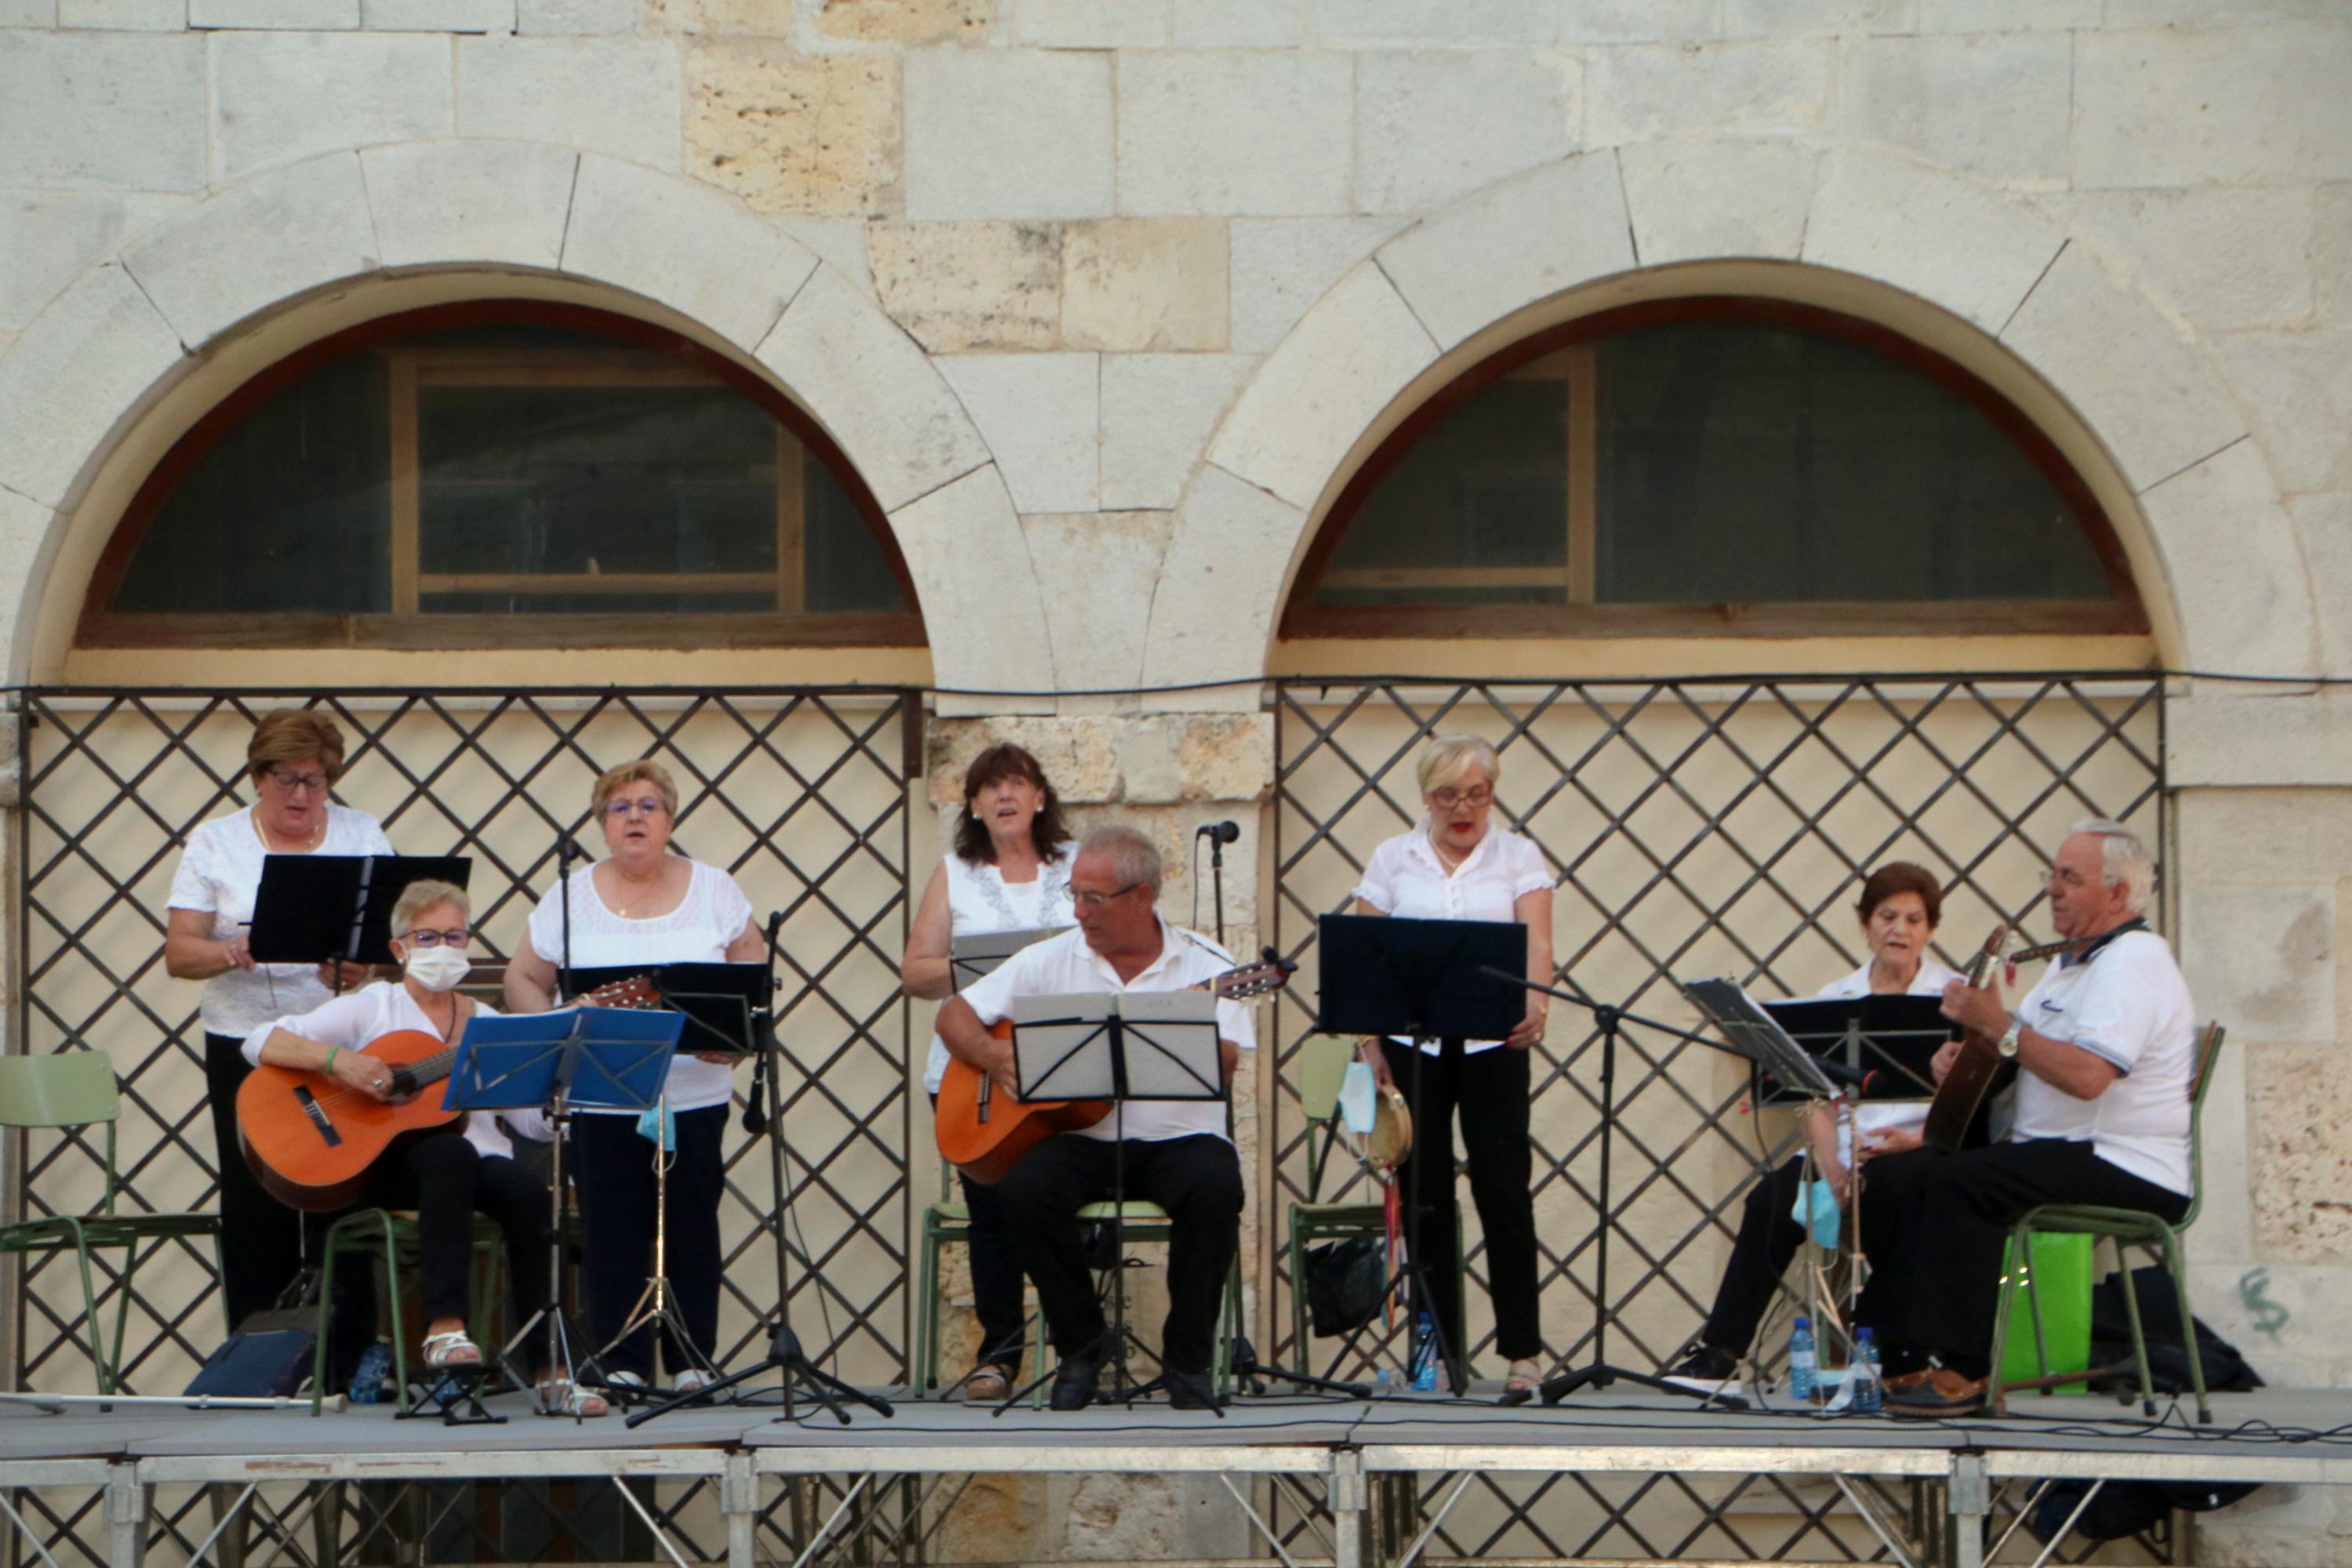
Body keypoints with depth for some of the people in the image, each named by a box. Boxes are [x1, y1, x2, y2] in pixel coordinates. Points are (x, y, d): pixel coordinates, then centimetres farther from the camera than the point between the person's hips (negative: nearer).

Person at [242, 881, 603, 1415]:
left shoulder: (486, 1023, 18)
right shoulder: (371, 1008, 9)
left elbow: (537, 1121, 9)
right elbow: (261, 1043, -3)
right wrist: (336, 1060, -18)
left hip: (480, 1156, 3)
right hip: (385, 1164, -3)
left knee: (529, 1193, -30)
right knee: (450, 1154, -38)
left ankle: (549, 1372, -28)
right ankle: (444, 1326, -40)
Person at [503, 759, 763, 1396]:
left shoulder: (713, 890, 6)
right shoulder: (572, 897, 5)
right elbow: (523, 980, 8)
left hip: (695, 1094, 0)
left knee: (692, 1225, 1)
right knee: (612, 1229, -2)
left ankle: (692, 1361, 8)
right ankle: (620, 1363, 2)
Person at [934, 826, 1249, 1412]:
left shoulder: (1205, 965, 2)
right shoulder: (1051, 960, 9)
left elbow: (1225, 1070, -9)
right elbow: (955, 1016, 11)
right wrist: (994, 1057, -9)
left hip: (1177, 1137, -2)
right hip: (1080, 1138, 2)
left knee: (1215, 1186, -33)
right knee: (1025, 1190, -29)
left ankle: (1188, 1358, -15)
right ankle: (1080, 1346, -7)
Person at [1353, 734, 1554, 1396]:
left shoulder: (1518, 857, 5)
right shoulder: (1392, 860, 8)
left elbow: (1536, 944, -7)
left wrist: (1535, 1004, -27)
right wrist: (1370, 1043, -5)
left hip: (1493, 1043, -2)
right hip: (1410, 1041, 2)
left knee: (1504, 1190, -7)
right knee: (1423, 1197, 1)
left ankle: (1523, 1350, -1)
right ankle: (1440, 1353, 7)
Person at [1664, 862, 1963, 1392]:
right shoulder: (1835, 998, 15)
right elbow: (1819, 1100, 5)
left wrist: (1914, 1141, -23)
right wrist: (1833, 1170, -14)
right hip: (1842, 1151, 3)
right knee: (1771, 1203, -24)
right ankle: (1719, 1353, -21)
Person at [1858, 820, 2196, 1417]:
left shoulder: (2131, 961, -12)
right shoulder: (2071, 964, 23)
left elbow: (2087, 1076, -27)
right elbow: (2009, 1060, 28)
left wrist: (1997, 1023, -20)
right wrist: (1965, 1053, 5)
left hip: (2128, 1173, -10)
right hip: (2060, 1154, 10)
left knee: (1959, 1182, -30)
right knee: (1889, 1176, -3)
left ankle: (1961, 1371, -28)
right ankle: (1892, 1356, -5)